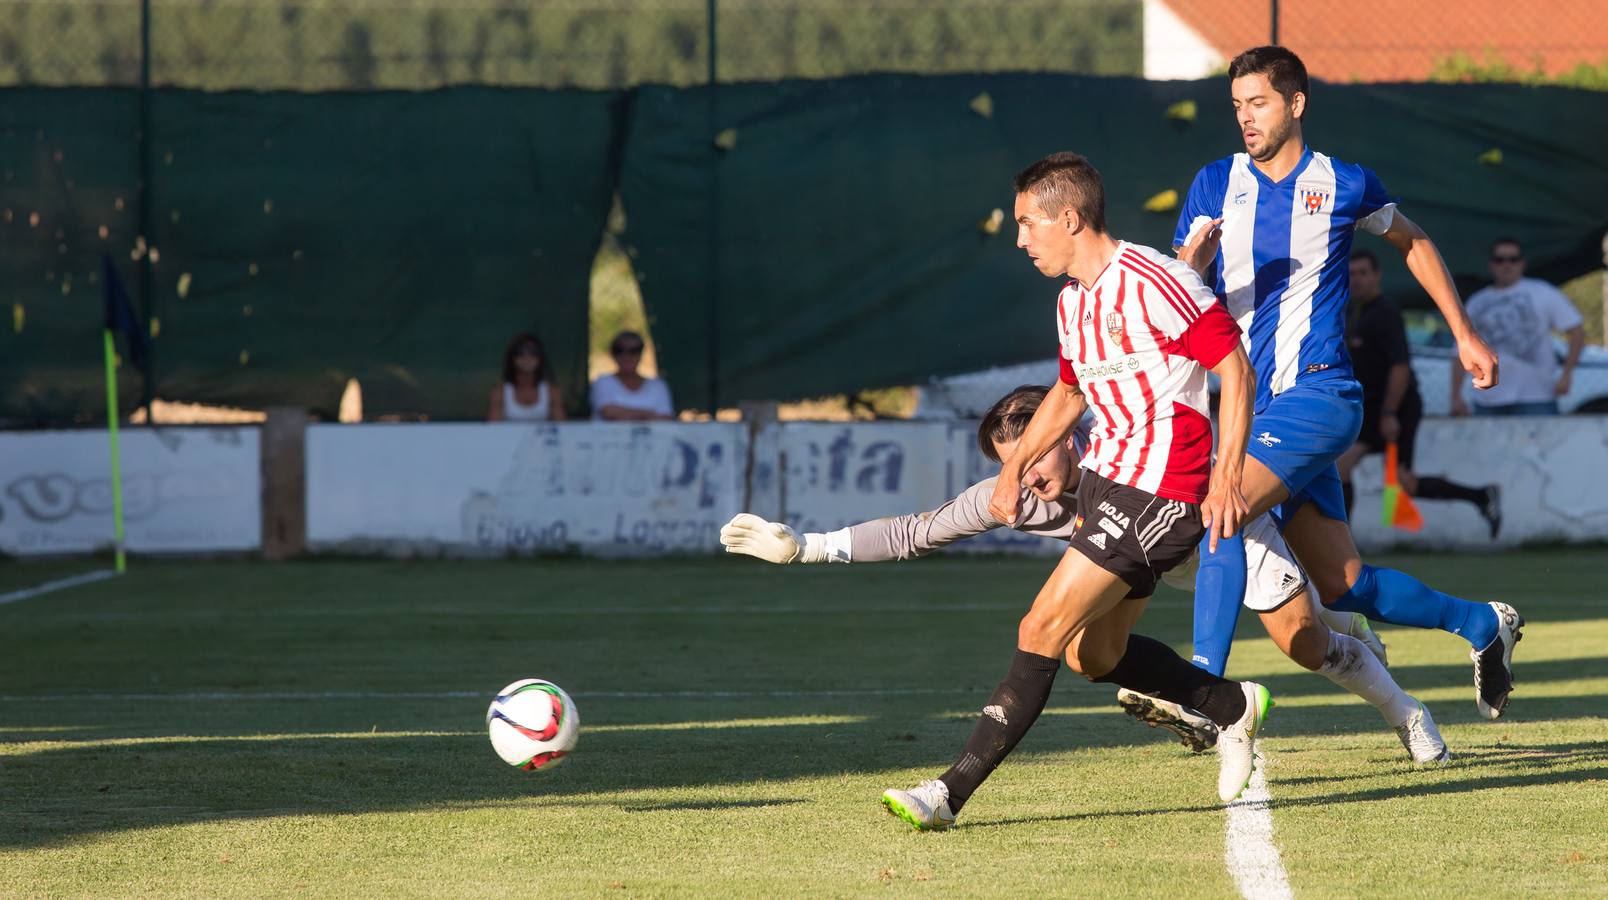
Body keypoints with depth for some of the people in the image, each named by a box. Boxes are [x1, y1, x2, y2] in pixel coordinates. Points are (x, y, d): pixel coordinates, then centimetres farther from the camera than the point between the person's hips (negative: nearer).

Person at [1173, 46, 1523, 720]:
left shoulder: (1345, 185, 1)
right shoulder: (1216, 184, 7)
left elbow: (1414, 244, 19)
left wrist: (1465, 335, 20)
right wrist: (1192, 265, -21)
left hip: (1319, 393, -4)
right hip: (1254, 406, 4)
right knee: (1342, 587, 6)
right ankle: (1484, 624, 28)